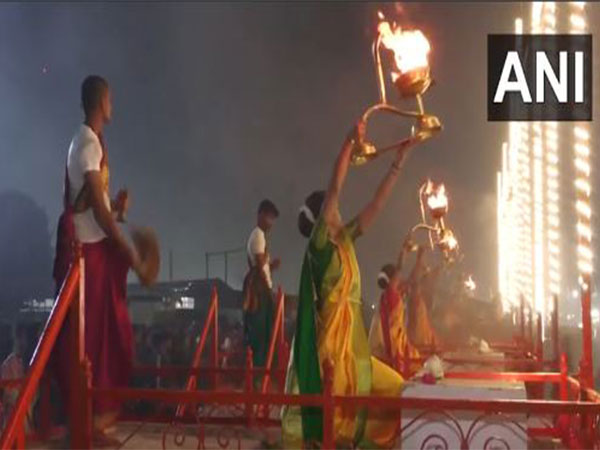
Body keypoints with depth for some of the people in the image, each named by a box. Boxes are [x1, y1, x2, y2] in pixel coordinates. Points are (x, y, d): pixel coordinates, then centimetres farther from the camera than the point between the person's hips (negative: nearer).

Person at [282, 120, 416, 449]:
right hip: (326, 345, -8)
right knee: (316, 415, -8)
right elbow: (335, 188, -16)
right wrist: (350, 142, -14)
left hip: (351, 344, 8)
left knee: (395, 391, 10)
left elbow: (376, 205, 13)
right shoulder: (319, 244, -8)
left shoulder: (344, 241, 12)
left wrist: (399, 160, 12)